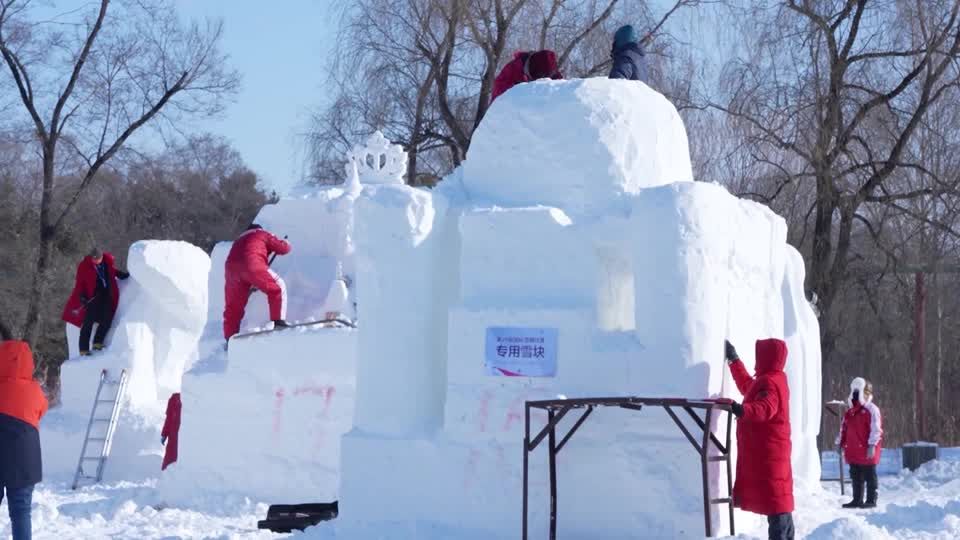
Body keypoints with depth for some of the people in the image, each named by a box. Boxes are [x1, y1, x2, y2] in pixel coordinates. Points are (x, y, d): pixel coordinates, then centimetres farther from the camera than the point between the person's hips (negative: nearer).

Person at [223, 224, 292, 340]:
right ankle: (279, 321, -5)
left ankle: (230, 339, 13)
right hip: (252, 264, -6)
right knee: (277, 288, 6)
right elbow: (283, 248, 18)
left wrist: (253, 283, 48)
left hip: (231, 267, 6)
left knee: (233, 306, 14)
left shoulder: (239, 240, 40)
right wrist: (286, 244, 42)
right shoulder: (262, 234, 23)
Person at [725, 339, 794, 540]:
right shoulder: (773, 380, 17)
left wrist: (742, 410, -51)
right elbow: (748, 386, 37)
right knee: (778, 498, 14)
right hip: (768, 451, 11)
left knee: (774, 497, -13)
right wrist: (734, 360, 42)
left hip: (767, 452, -11)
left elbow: (765, 409, -35)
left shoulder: (768, 382, -16)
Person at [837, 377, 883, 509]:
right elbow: (844, 428, 21)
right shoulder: (850, 411, 16)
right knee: (855, 477, 12)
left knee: (869, 476, 0)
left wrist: (872, 445, -21)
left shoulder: (871, 409, -9)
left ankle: (871, 500, 5)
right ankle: (857, 500, 18)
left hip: (866, 451, -8)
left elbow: (876, 429, -15)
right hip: (853, 451, 8)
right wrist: (840, 443, 17)